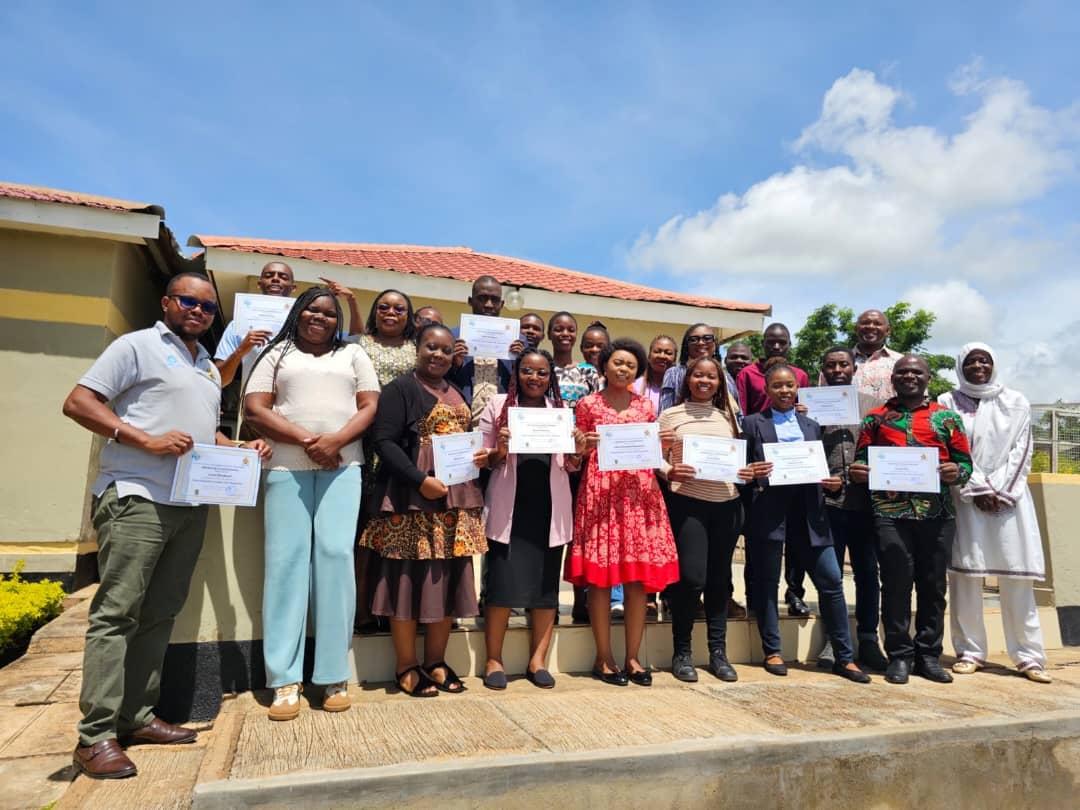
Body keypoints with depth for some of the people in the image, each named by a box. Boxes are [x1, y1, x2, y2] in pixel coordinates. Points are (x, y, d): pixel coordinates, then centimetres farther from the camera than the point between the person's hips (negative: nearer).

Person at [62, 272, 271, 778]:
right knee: (116, 613, -5)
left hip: (191, 505, 8)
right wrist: (147, 440, -19)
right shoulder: (137, 346, -1)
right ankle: (96, 735, 1)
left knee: (160, 613, 11)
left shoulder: (209, 367, 21)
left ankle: (136, 716, 20)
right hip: (135, 499, -7)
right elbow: (78, 402, -8)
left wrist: (243, 448, 9)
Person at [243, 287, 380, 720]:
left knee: (335, 556, -7)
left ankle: (334, 675, 0)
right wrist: (306, 441, -10)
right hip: (288, 468, 0)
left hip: (342, 468, 0)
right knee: (286, 560, -4)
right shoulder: (277, 354, 14)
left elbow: (369, 407, 6)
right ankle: (285, 679, 1)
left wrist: (334, 442, -11)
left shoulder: (353, 355, 16)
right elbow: (254, 409, 2)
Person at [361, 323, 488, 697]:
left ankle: (436, 662, 22)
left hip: (457, 501, 7)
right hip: (412, 500, -7)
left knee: (448, 580, 9)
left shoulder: (458, 394, 20)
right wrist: (421, 480, -22)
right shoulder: (399, 389, -3)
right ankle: (407, 667, 12)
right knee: (410, 579, -2)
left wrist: (482, 455, 4)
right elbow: (385, 442, -12)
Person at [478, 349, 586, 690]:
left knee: (546, 583, 8)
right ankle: (494, 659, 14)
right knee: (502, 583, -2)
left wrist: (578, 451, -7)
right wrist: (499, 452, -18)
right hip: (509, 507, -2)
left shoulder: (561, 409, 10)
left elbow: (570, 466, 14)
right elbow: (482, 458, 3)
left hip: (549, 507, 3)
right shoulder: (498, 405, 3)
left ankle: (537, 659, 21)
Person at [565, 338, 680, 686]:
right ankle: (603, 657, 12)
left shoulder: (645, 405, 13)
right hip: (601, 492, -3)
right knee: (599, 576, -1)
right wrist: (585, 446, -14)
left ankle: (632, 656, 16)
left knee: (639, 577, 3)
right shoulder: (588, 404, 4)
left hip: (640, 492, 3)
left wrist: (663, 444, -2)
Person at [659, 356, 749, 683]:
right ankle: (681, 652, 11)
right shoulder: (671, 415, 2)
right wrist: (670, 472, -20)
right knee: (691, 577, -8)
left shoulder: (727, 416, 14)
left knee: (719, 578, 10)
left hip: (727, 504, 4)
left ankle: (718, 652, 22)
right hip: (687, 503, -4)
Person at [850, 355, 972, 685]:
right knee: (896, 584, 1)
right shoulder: (875, 418, 12)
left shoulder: (946, 417, 12)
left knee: (933, 585, 7)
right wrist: (857, 472, -9)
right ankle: (899, 655, 12)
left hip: (937, 514, 1)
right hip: (890, 514, -1)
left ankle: (928, 655, 20)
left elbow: (965, 462, 10)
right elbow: (861, 461, 13)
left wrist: (957, 472, -11)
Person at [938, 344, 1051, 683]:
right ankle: (970, 652, 6)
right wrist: (978, 489, -9)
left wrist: (1000, 490, -7)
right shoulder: (948, 403, 6)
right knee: (965, 575, -2)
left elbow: (1022, 451, 4)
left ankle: (1028, 656, 8)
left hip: (1009, 498, 1)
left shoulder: (1016, 403, 11)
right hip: (964, 499, -1)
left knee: (1017, 578, 1)